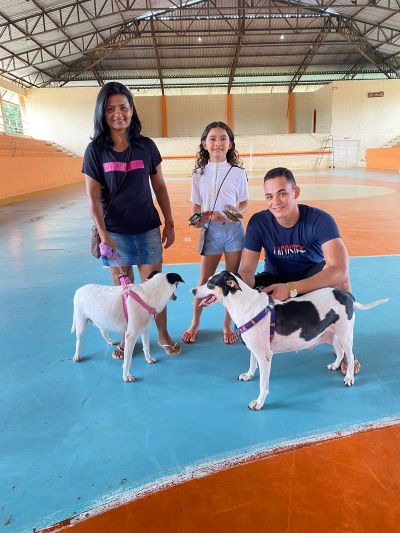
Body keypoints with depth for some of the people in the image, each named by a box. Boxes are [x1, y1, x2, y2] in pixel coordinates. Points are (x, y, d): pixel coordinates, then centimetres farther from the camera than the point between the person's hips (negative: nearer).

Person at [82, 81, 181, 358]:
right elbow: (93, 197, -6)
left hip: (148, 229, 1)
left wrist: (170, 224, 5)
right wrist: (103, 234, -13)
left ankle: (163, 335, 26)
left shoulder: (146, 146, 0)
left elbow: (160, 187, 6)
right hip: (115, 231, 0)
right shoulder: (96, 150, -4)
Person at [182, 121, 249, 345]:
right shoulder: (199, 174, 0)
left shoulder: (238, 173, -2)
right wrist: (197, 219, -15)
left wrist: (237, 213, -15)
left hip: (233, 230, 0)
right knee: (204, 280, 7)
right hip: (210, 231, 0)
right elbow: (196, 205, 5)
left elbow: (244, 203, 5)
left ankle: (228, 325, 24)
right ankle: (195, 323, 26)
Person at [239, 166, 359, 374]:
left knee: (340, 278, -36)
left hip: (313, 278, -2)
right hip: (276, 279, 3)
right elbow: (246, 271, -20)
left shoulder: (320, 220, -27)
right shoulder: (258, 222, -19)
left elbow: (340, 270, -41)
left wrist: (291, 288, -49)